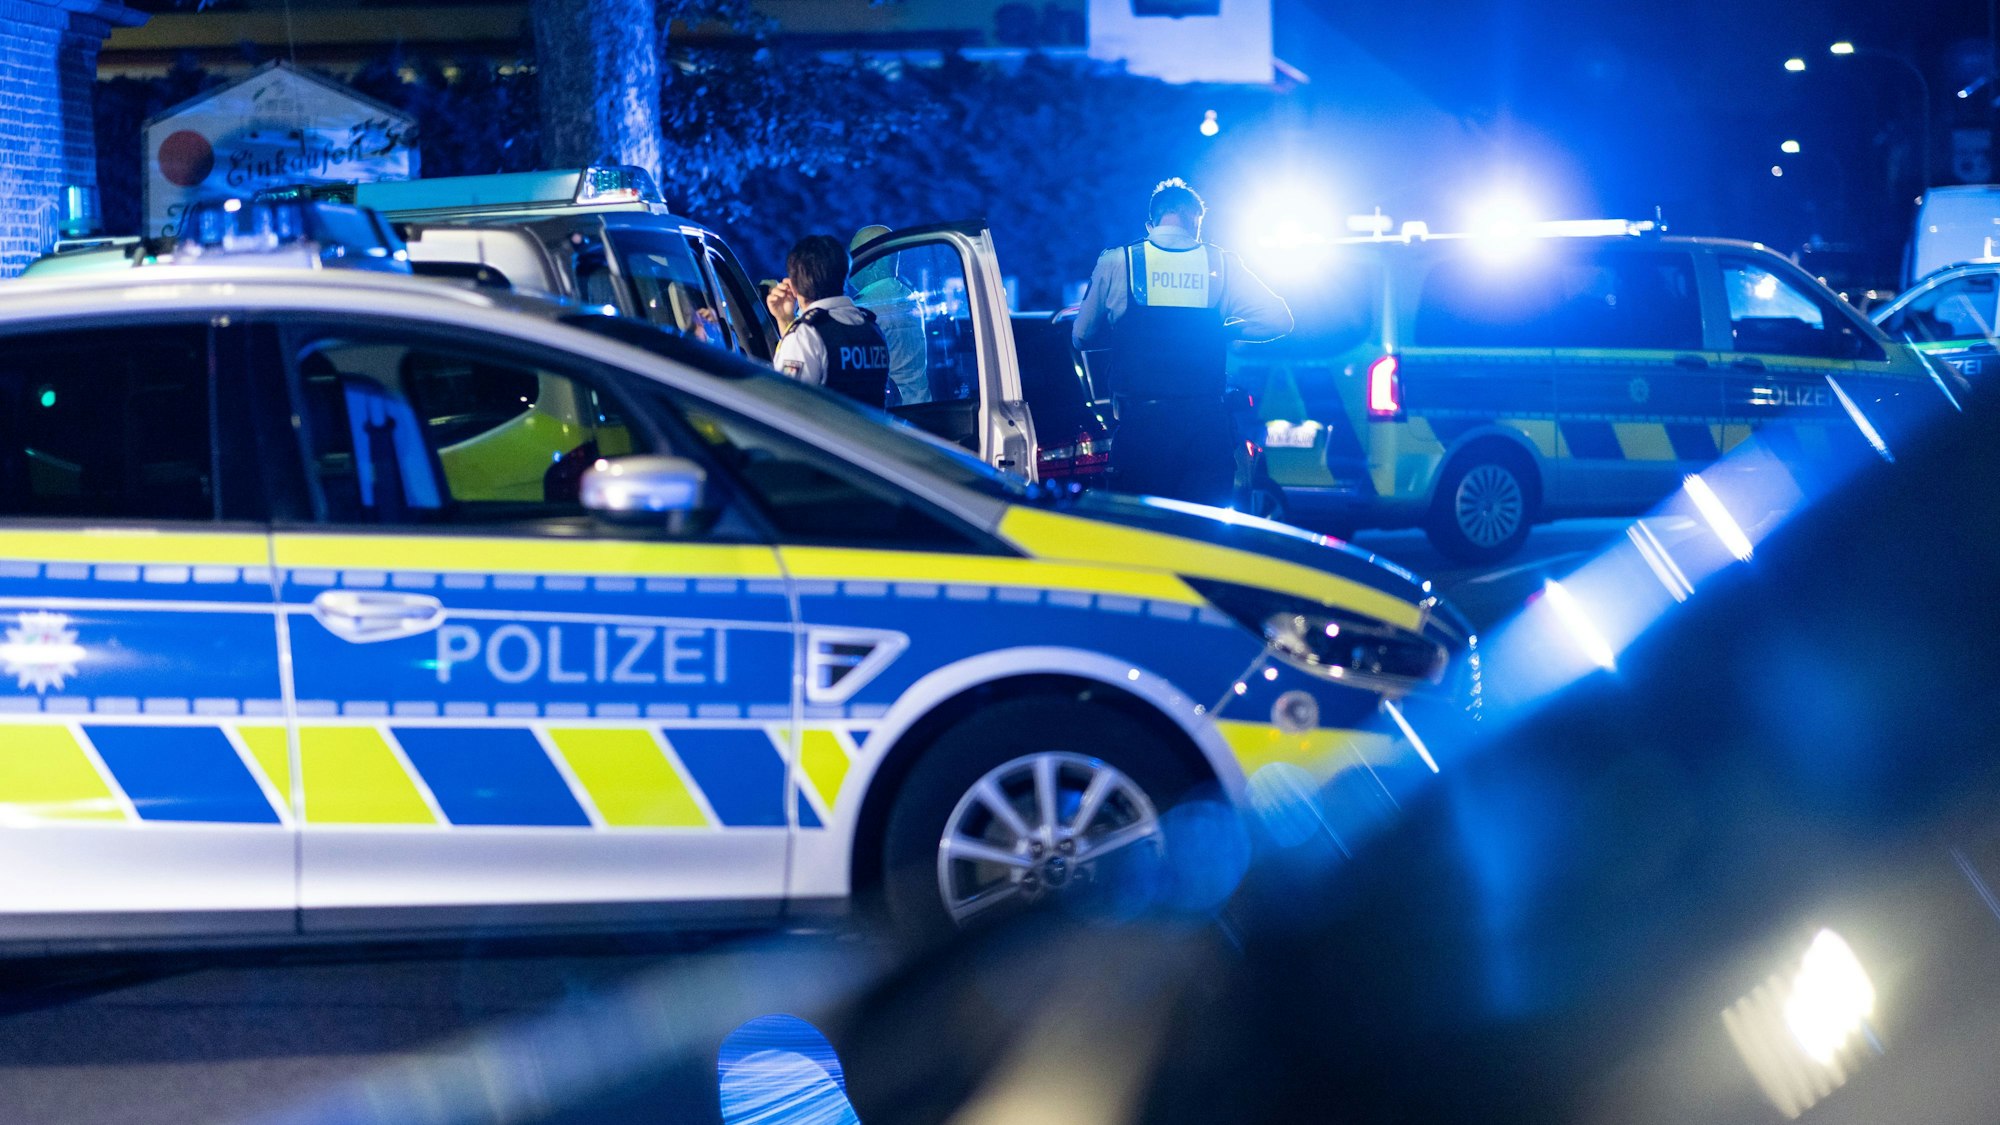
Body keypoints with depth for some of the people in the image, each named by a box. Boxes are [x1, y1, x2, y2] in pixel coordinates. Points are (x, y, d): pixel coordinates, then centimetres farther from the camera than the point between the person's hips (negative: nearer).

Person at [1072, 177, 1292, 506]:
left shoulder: (1115, 262, 3)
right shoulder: (1220, 264, 5)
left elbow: (1083, 336, 10)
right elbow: (1278, 319, 5)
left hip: (1140, 420, -1)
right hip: (1206, 423, 1)